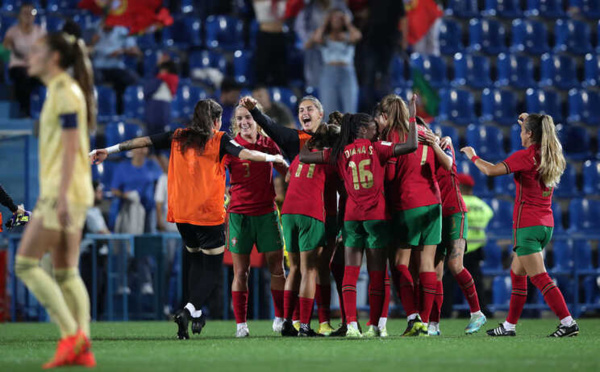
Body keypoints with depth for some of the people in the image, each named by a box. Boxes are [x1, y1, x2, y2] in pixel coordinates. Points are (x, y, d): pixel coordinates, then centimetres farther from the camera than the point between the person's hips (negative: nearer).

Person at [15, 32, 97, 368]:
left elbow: (71, 147, -17)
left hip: (64, 192, -10)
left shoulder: (65, 93, -11)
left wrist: (61, 197, -21)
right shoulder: (61, 91, 18)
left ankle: (72, 335, -13)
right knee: (66, 273, 6)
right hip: (62, 193, 10)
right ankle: (82, 348, 0)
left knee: (26, 264, -9)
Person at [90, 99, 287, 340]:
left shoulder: (178, 137, 8)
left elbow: (143, 141, 9)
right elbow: (244, 154, -14)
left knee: (196, 261, 24)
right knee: (211, 268, 0)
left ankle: (196, 314, 18)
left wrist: (109, 150, 14)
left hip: (181, 214, 5)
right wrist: (273, 158, 1)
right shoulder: (219, 140, -3)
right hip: (209, 214, -5)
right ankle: (189, 310, -22)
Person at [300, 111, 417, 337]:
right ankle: (374, 325, 2)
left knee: (351, 272, 1)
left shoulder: (340, 153, 7)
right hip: (376, 215, -3)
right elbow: (411, 146, -8)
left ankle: (351, 324, -12)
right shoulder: (376, 149, -1)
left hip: (351, 216, 3)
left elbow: (304, 157, 7)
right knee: (376, 273, 3)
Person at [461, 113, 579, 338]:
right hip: (546, 224, 9)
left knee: (539, 277, -12)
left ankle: (568, 322, -21)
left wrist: (473, 156, 0)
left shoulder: (525, 156, -14)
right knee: (517, 273, 19)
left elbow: (491, 170, -18)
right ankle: (510, 325, 24)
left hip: (527, 224, -9)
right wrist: (529, 122, 36)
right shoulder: (551, 156, 8)